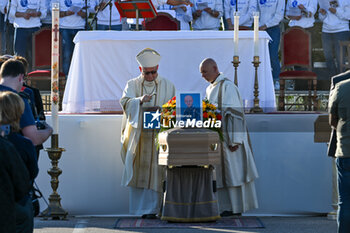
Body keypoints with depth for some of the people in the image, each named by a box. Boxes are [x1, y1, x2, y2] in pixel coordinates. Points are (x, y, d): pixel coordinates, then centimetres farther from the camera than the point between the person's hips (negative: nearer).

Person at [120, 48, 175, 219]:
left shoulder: (167, 86, 9)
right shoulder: (132, 85, 8)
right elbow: (125, 102, -9)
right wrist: (140, 100, -28)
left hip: (158, 135, -1)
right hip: (138, 134, 1)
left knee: (155, 171, -5)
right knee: (139, 171, 1)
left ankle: (151, 209, -4)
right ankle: (139, 206, 8)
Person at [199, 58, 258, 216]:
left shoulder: (227, 86, -11)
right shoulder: (210, 89, 17)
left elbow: (233, 113, -17)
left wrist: (234, 140, -21)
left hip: (228, 137, -9)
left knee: (232, 171, -4)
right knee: (220, 172, 6)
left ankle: (236, 207, 0)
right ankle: (226, 207, 8)